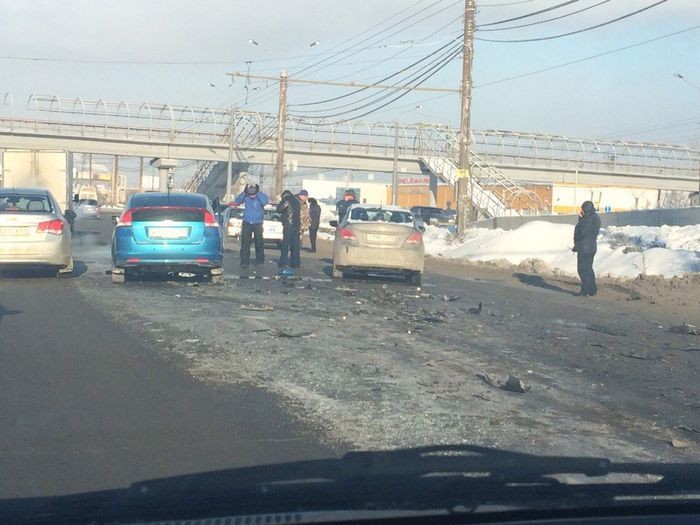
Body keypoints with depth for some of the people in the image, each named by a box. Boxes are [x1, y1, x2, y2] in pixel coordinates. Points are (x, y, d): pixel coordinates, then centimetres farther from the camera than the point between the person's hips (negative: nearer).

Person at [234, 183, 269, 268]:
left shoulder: (261, 195, -10)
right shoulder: (246, 196, -8)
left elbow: (265, 202, -30)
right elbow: (237, 201, -20)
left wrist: (258, 193, -31)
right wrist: (244, 193, -31)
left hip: (258, 223, 0)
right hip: (247, 223, 0)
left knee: (259, 242, 8)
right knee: (245, 243, -4)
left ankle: (259, 259, 26)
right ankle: (244, 261, 0)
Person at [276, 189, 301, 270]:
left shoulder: (287, 200, -6)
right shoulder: (297, 201, 16)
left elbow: (279, 210, -4)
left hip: (288, 225, -6)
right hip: (297, 225, 6)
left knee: (285, 244, -4)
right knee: (295, 245, 10)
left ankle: (283, 263, -6)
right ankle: (295, 262, 12)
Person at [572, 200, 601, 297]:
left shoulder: (589, 219, -19)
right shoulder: (594, 217, 14)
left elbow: (582, 232, -23)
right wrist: (581, 218, 6)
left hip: (584, 247, -10)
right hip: (591, 246, 10)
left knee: (583, 269, -6)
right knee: (588, 269, 17)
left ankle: (585, 290, -5)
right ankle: (592, 289, 21)